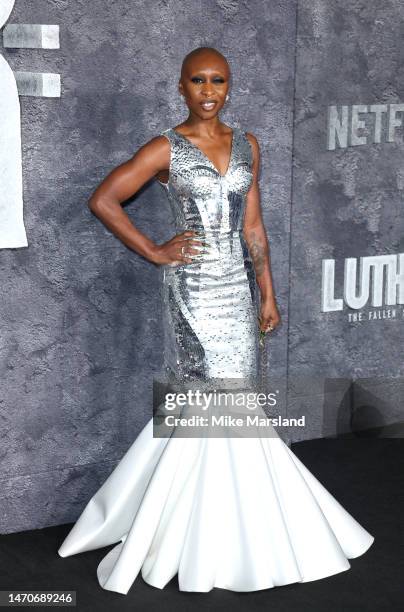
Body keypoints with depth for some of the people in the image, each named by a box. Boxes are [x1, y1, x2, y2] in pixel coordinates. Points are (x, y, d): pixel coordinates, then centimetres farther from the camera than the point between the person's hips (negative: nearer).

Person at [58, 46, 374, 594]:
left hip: (237, 286, 5)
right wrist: (154, 251, -8)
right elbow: (103, 201, -6)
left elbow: (253, 226, 12)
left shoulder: (246, 144, 11)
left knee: (195, 403, 10)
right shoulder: (166, 149, -5)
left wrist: (267, 294, 9)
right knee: (222, 404, -4)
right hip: (193, 288, -5)